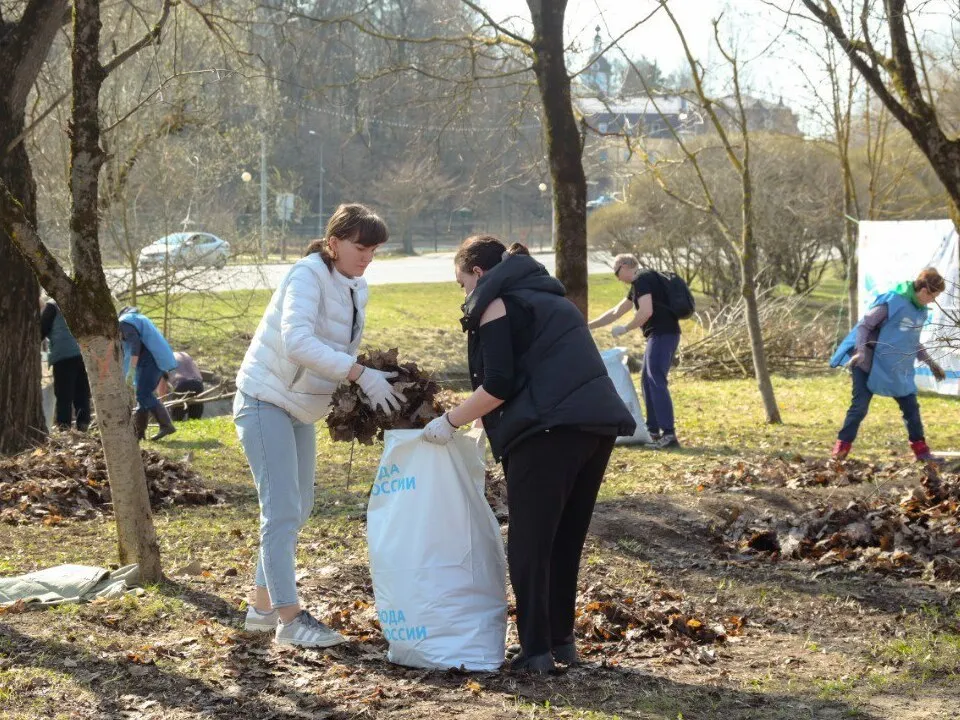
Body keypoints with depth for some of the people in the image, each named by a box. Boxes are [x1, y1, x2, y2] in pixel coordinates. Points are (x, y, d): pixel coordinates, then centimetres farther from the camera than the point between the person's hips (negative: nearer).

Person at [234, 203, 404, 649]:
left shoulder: (355, 289, 6)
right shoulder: (308, 275, -21)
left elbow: (342, 352, 9)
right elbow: (297, 341, -35)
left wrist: (367, 388, -10)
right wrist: (360, 375, -39)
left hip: (300, 409, 9)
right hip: (266, 400, -9)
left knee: (297, 510, 13)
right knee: (282, 511, -11)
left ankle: (262, 606, 23)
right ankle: (289, 618, -10)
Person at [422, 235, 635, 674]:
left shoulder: (495, 304, 0)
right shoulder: (547, 297, 26)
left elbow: (498, 386, -9)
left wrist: (450, 422, 1)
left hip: (550, 430, -8)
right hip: (599, 423, 8)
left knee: (529, 544, -1)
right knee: (565, 540, 16)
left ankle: (536, 651, -2)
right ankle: (561, 639, 20)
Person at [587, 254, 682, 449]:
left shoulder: (642, 279, -9)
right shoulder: (639, 283, 23)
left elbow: (646, 311, -22)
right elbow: (616, 312, 31)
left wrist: (625, 329, -9)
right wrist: (589, 326, 33)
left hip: (662, 334, -10)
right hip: (661, 335, 10)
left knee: (656, 382, -13)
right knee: (648, 382, 16)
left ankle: (669, 435, -20)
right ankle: (653, 430, 21)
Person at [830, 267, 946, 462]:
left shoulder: (921, 311, 8)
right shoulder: (892, 302, -17)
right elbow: (864, 325, -15)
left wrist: (930, 362, 20)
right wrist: (861, 351, -28)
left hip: (900, 370, 7)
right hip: (871, 365, -7)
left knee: (911, 406, 6)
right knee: (860, 406, -7)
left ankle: (920, 449, 16)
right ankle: (842, 447, 2)